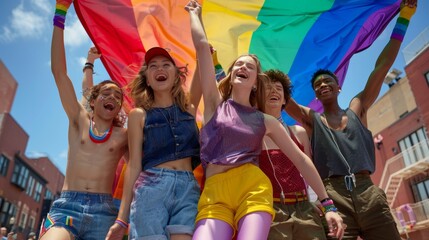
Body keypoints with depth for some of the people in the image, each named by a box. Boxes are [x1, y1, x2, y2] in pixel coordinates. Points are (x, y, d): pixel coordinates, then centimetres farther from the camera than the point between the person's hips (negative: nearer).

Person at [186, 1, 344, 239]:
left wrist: (328, 204, 10)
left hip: (253, 188, 1)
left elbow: (301, 159, 14)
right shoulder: (215, 103, 14)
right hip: (214, 194, 0)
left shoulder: (266, 121, 15)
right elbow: (202, 46, 11)